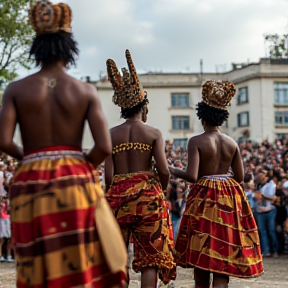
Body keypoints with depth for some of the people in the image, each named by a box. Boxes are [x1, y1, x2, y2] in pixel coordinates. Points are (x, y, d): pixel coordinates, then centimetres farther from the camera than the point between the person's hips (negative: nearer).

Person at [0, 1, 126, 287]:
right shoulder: (85, 91, 0)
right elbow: (104, 147, -8)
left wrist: (25, 156, 11)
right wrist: (83, 167, 11)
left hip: (32, 184, 1)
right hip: (76, 184, 0)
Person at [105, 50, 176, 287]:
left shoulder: (112, 134, 3)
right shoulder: (153, 133, -2)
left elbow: (108, 175, -3)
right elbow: (163, 170, -9)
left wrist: (113, 196, 13)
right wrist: (162, 189, 11)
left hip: (118, 194, 2)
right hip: (148, 194, -2)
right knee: (150, 257, 3)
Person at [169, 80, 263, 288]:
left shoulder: (196, 141, -10)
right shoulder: (232, 143, 2)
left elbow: (192, 176, -18)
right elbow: (240, 177, 6)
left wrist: (174, 171, 0)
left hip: (204, 198, -3)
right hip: (230, 200, 3)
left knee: (200, 256, 10)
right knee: (223, 257, 3)